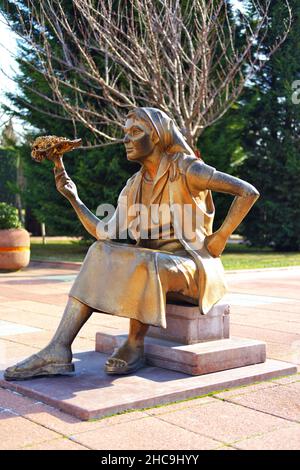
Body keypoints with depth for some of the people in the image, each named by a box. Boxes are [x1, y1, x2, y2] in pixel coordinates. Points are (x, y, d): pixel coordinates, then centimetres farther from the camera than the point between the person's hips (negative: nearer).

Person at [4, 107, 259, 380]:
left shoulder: (185, 169, -9)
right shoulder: (133, 186, 10)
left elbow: (248, 192, -11)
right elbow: (107, 235, 4)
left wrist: (220, 237, -14)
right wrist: (73, 196, 0)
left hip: (192, 267, -6)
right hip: (154, 262, 6)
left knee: (145, 266, -36)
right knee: (100, 254, -18)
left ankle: (135, 345, -15)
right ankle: (59, 350, -27)